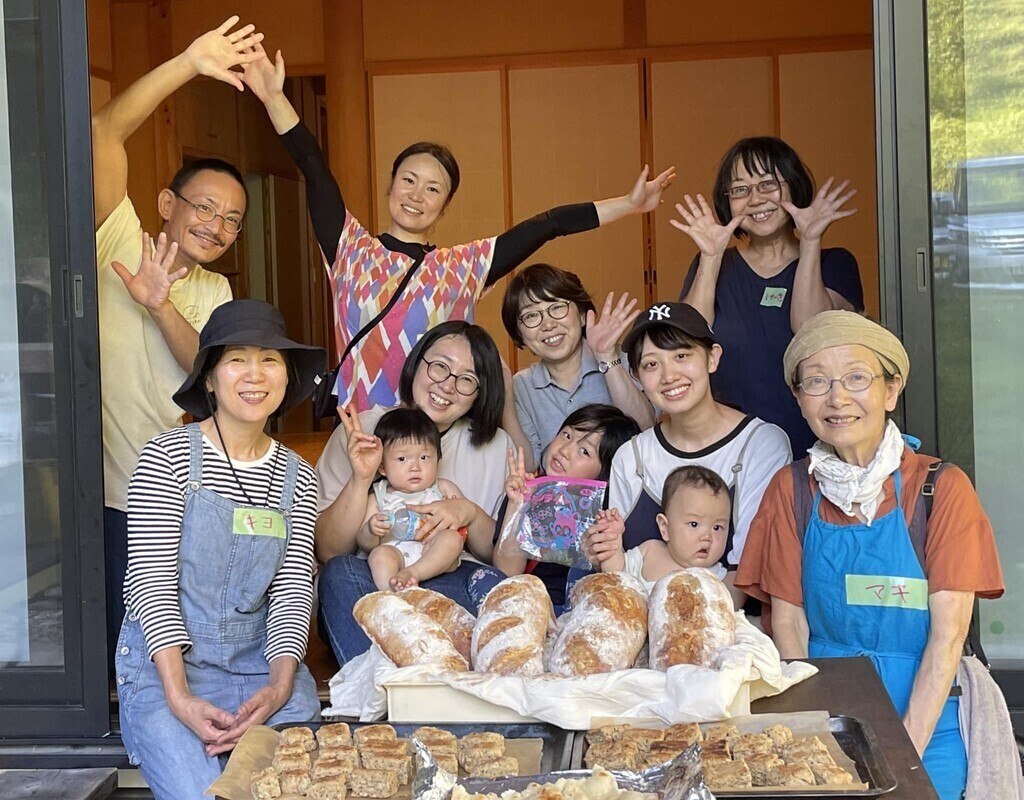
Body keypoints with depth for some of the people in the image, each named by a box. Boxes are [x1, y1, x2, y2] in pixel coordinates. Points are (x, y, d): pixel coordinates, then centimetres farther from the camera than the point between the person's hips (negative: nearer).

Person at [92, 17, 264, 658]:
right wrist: (188, 64, -18)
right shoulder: (119, 242, 0)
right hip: (105, 491, -5)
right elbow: (105, 133, -13)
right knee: (109, 643, 1)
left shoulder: (215, 291, 15)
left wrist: (160, 307, -20)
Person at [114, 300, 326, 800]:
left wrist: (279, 686, -17)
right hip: (165, 664, -3)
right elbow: (149, 582, -11)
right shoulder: (168, 456, -6)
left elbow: (292, 589, 1)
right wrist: (180, 698, -22)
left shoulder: (297, 477, 7)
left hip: (260, 664, 4)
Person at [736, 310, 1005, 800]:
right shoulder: (791, 490, 5)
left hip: (923, 718, -1)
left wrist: (907, 750, -15)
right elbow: (788, 622, 3)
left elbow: (948, 633, -7)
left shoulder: (942, 489, -3)